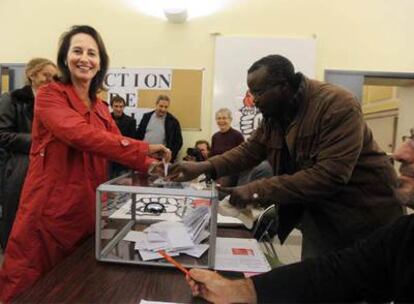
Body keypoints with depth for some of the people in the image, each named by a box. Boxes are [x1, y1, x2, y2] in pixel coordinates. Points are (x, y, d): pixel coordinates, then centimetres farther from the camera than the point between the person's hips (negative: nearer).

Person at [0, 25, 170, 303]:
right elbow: (79, 134, -26)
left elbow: (116, 145, 7)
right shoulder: (49, 95, -8)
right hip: (48, 210, -6)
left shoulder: (101, 108, 13)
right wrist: (143, 148, -25)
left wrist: (151, 165, -10)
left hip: (87, 211, 6)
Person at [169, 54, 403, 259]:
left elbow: (330, 175, -33)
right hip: (318, 212, 6)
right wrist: (204, 167, -13)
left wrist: (258, 191, -34)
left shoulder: (338, 106, -26)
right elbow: (250, 151, 1)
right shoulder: (274, 112, -1)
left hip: (363, 213, -6)